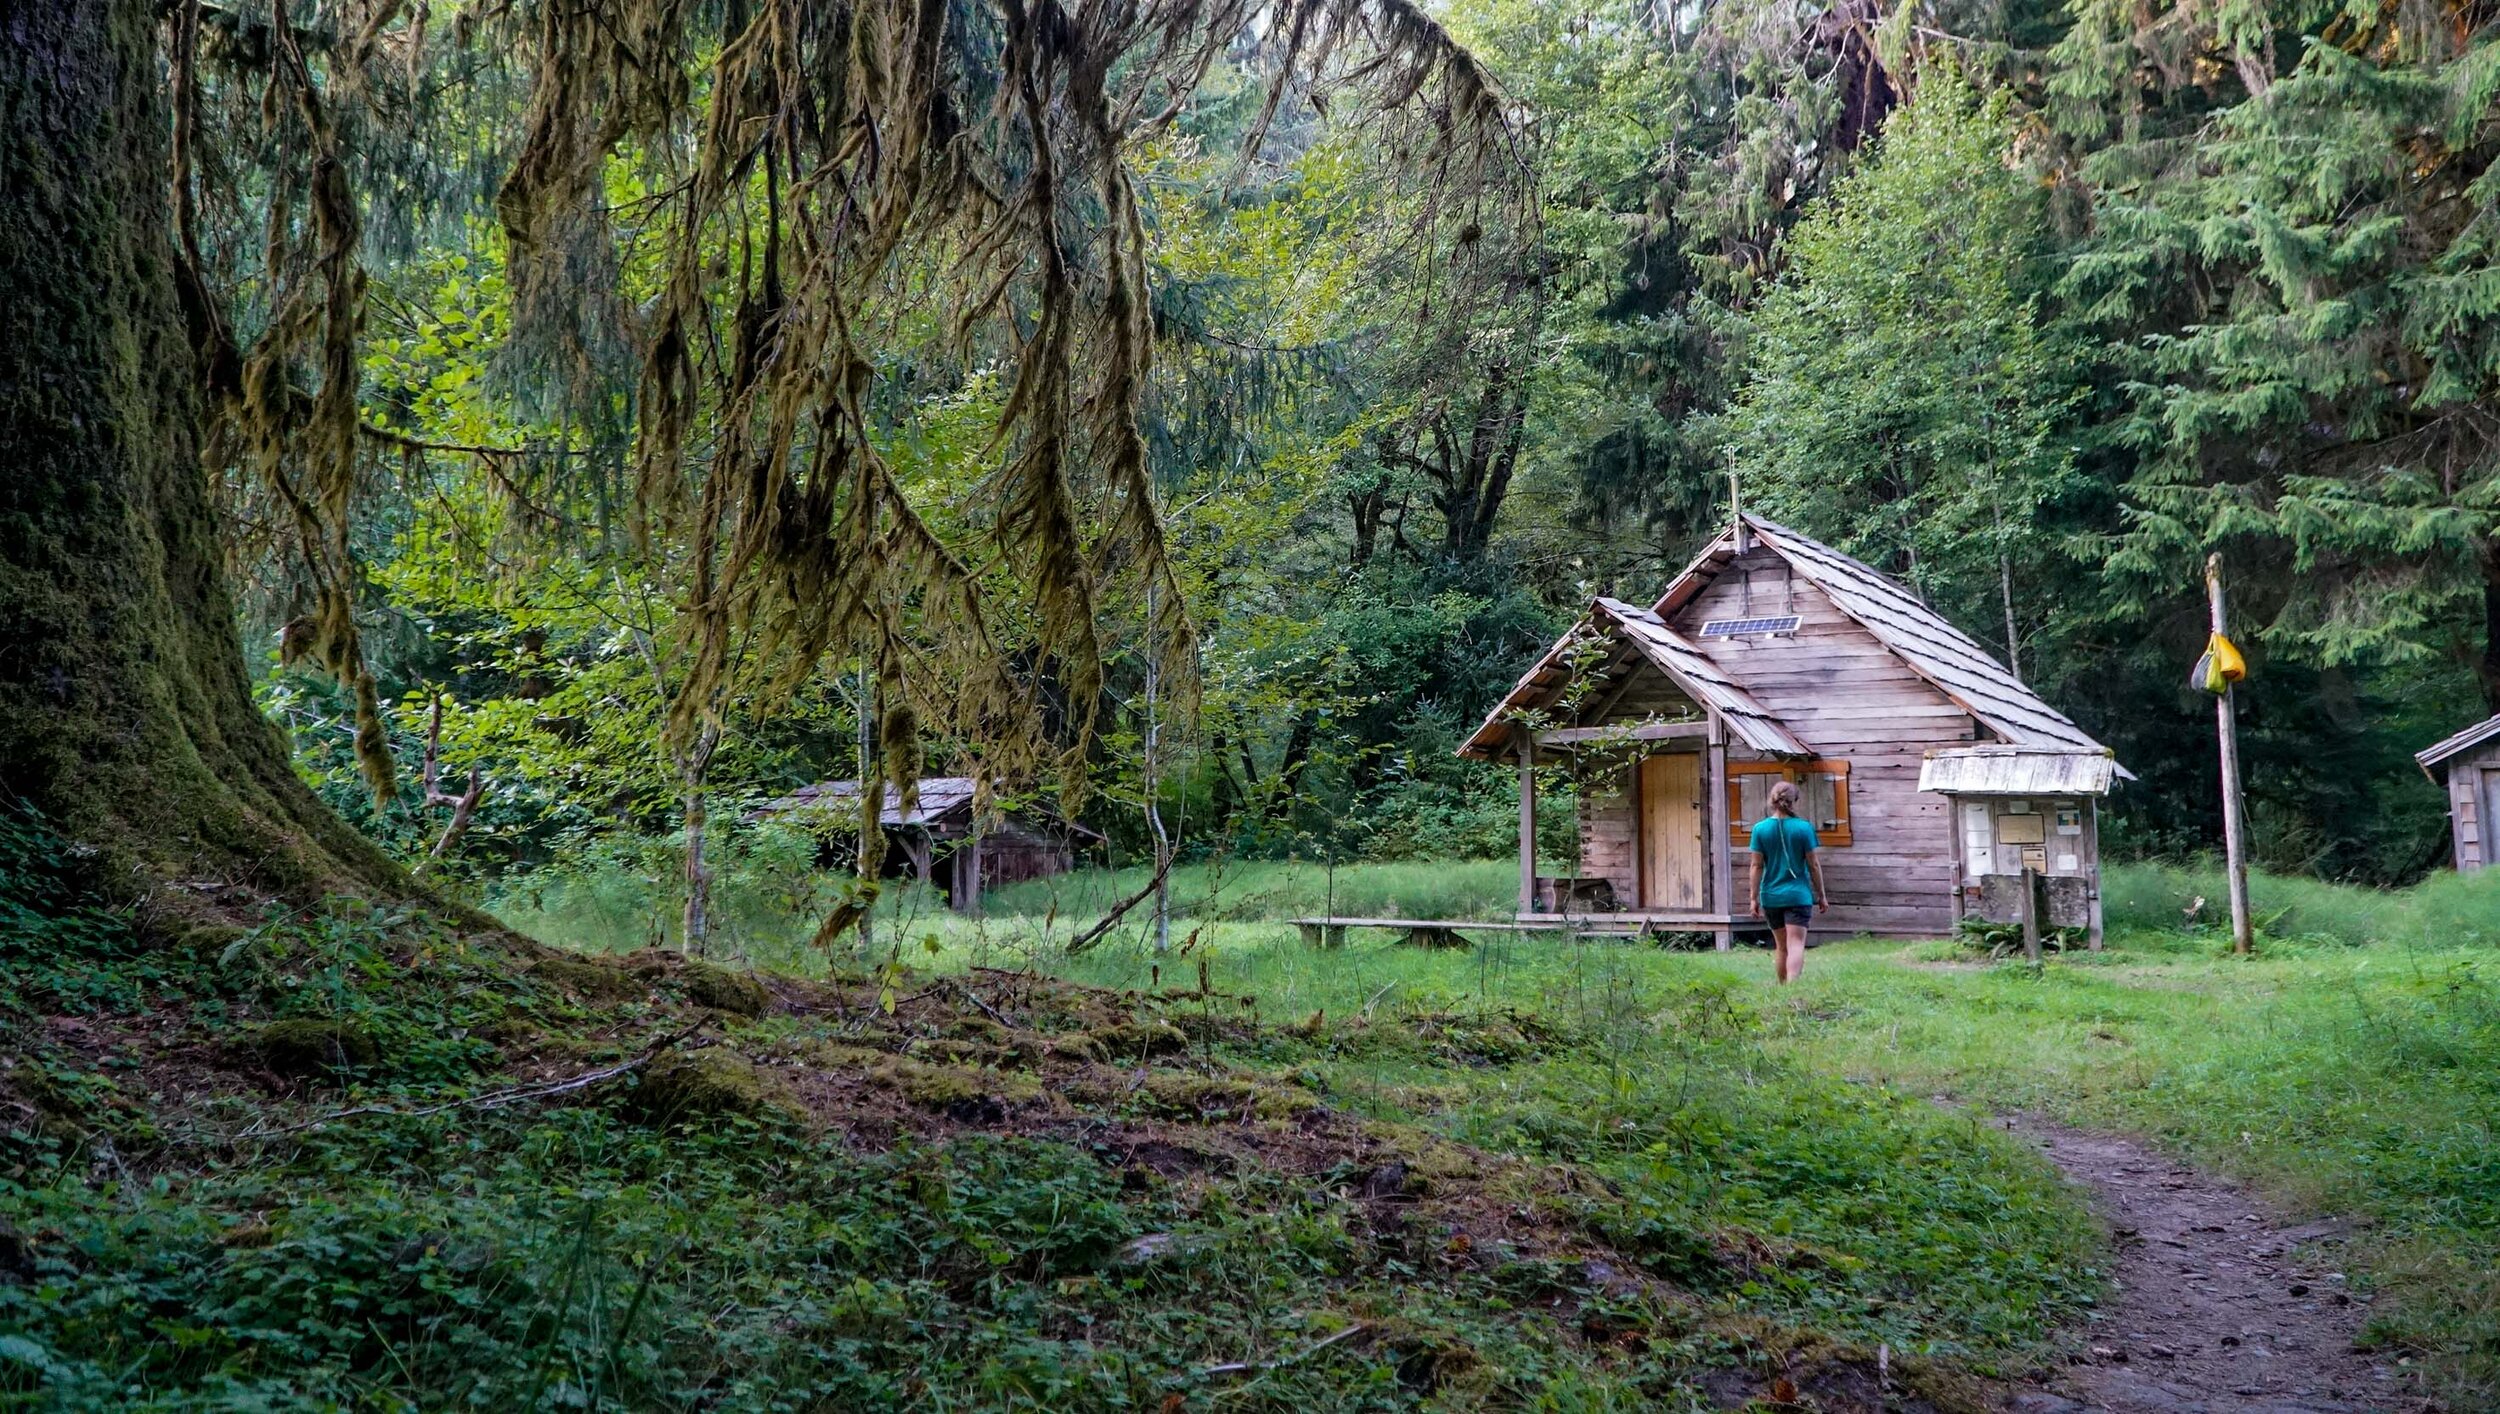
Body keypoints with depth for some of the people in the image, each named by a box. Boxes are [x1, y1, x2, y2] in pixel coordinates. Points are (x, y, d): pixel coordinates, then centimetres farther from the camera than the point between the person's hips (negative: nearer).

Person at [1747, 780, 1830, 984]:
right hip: (1798, 895, -3)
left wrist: (1754, 897, 5)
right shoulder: (1804, 827, -6)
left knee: (1780, 946, 16)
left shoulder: (1760, 828, -2)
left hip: (1771, 896, 3)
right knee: (1796, 943, -6)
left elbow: (1756, 866, -2)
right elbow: (1814, 865, -2)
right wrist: (1821, 894, 9)